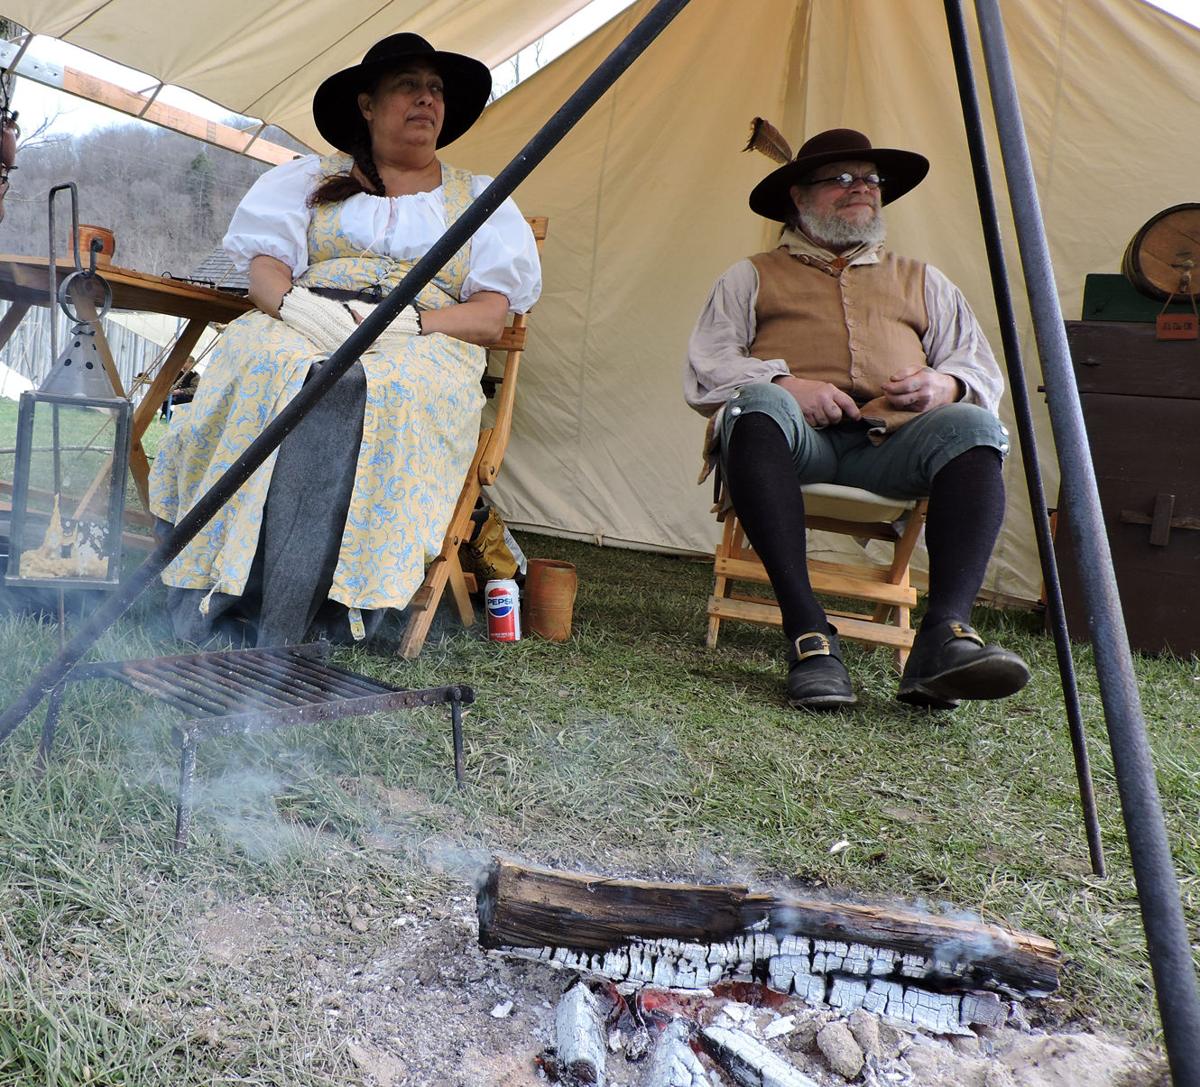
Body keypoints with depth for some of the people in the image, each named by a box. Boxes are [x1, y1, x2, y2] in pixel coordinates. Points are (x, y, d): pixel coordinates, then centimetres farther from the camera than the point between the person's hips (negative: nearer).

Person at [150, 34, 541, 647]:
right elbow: (264, 271, 11)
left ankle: (280, 641, -38)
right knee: (272, 368, -35)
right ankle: (207, 626, -34)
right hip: (304, 330, 2)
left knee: (379, 393, -37)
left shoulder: (479, 199, 21)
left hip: (426, 348, -1)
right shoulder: (311, 178, 24)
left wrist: (407, 321, -12)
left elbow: (491, 317, 7)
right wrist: (293, 303, -14)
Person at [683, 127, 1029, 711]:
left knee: (973, 427, -28)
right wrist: (784, 384, -10)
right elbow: (705, 370, 9)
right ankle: (809, 635, -41)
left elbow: (981, 370, 25)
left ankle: (943, 635, -40)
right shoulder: (753, 276, 23)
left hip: (892, 443, 2)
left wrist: (945, 384, 0)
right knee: (756, 406, -36)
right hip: (797, 440, -2)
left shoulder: (921, 281, 31)